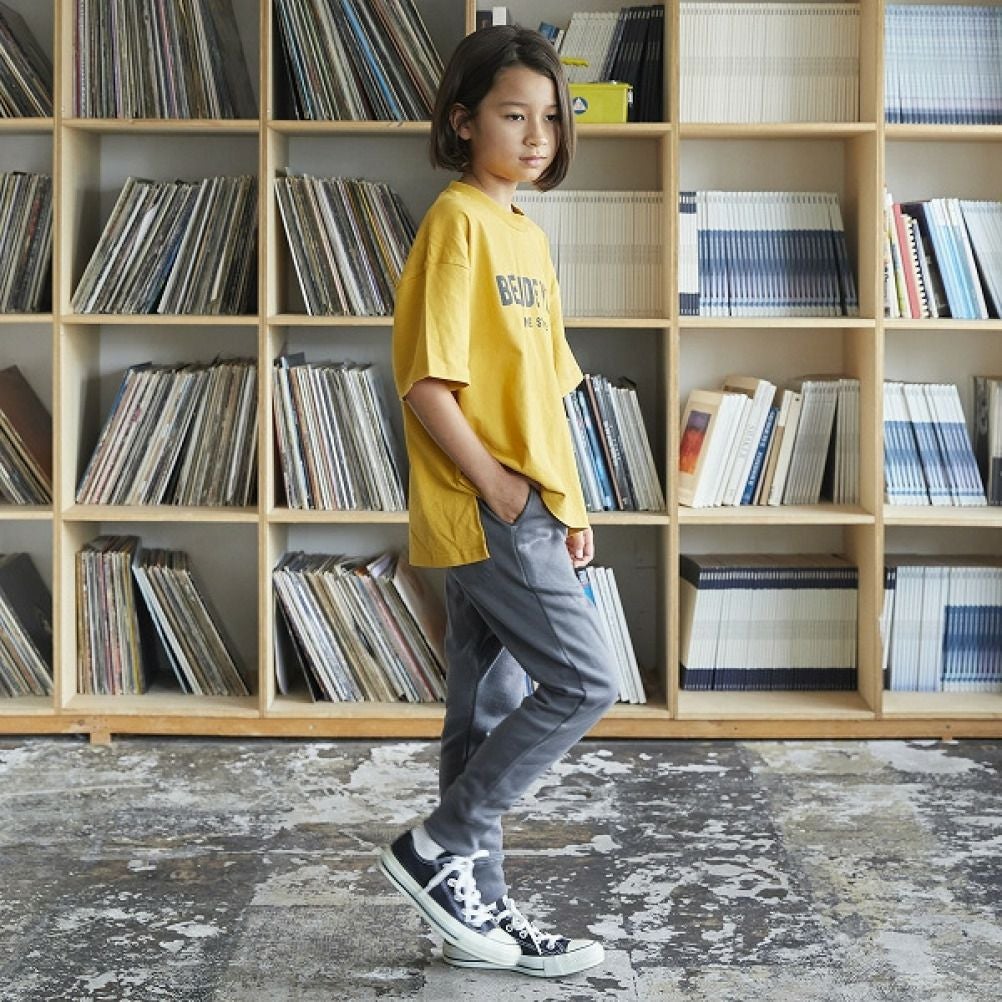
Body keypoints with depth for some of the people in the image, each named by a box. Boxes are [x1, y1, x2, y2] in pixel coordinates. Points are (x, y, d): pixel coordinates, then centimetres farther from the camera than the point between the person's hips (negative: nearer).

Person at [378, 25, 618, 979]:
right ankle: (437, 848, 2)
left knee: (491, 707, 11)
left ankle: (481, 912, 20)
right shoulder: (457, 220, -10)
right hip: (487, 510, -9)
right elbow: (424, 382, -17)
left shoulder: (528, 233, 17)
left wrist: (569, 502, 14)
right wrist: (496, 485, -16)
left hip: (525, 511, 9)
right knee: (583, 682, -9)